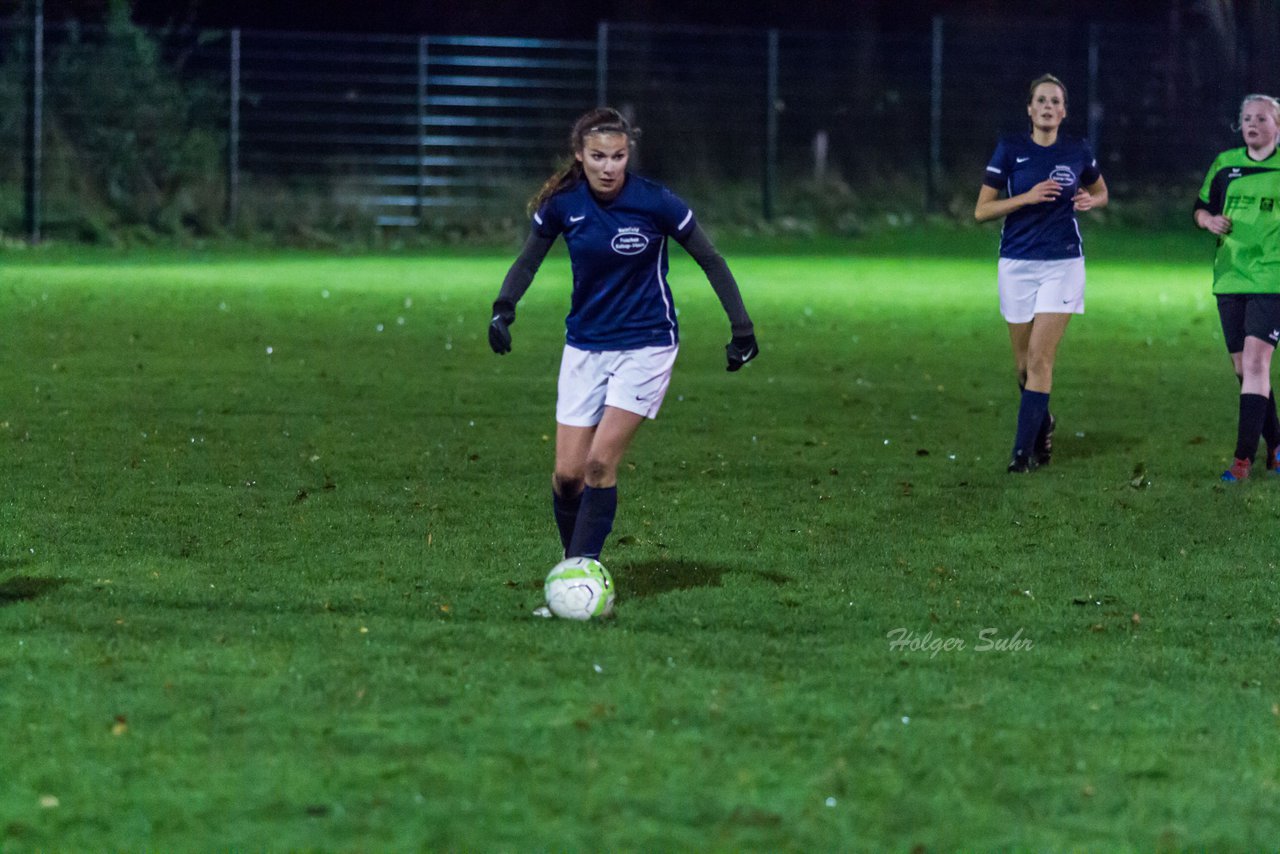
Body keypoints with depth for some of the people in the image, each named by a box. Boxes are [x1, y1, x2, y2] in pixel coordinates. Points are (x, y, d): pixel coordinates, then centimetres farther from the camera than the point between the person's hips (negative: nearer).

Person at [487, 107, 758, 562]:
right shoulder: (562, 203, -7)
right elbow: (528, 260, 7)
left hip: (646, 345, -3)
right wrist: (504, 307, -11)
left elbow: (710, 260, -4)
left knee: (600, 462, -15)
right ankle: (572, 563, 21)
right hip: (585, 347, 3)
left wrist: (741, 327, -5)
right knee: (567, 473, -1)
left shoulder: (655, 202, -15)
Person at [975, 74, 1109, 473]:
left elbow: (1101, 192, 20)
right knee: (1024, 362, 8)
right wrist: (1028, 197, -17)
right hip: (1017, 264, 1)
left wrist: (1090, 201, -4)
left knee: (1040, 357, -11)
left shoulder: (1077, 152, 1)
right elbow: (981, 211, -4)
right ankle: (1043, 423, 36)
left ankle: (1025, 448, -11)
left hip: (1062, 264, -1)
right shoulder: (1010, 149, -3)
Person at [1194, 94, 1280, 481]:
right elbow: (1200, 208, 18)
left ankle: (1244, 457, -17)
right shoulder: (1225, 164, 9)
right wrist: (1209, 220, -4)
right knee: (1243, 369, 8)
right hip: (1230, 279, 5)